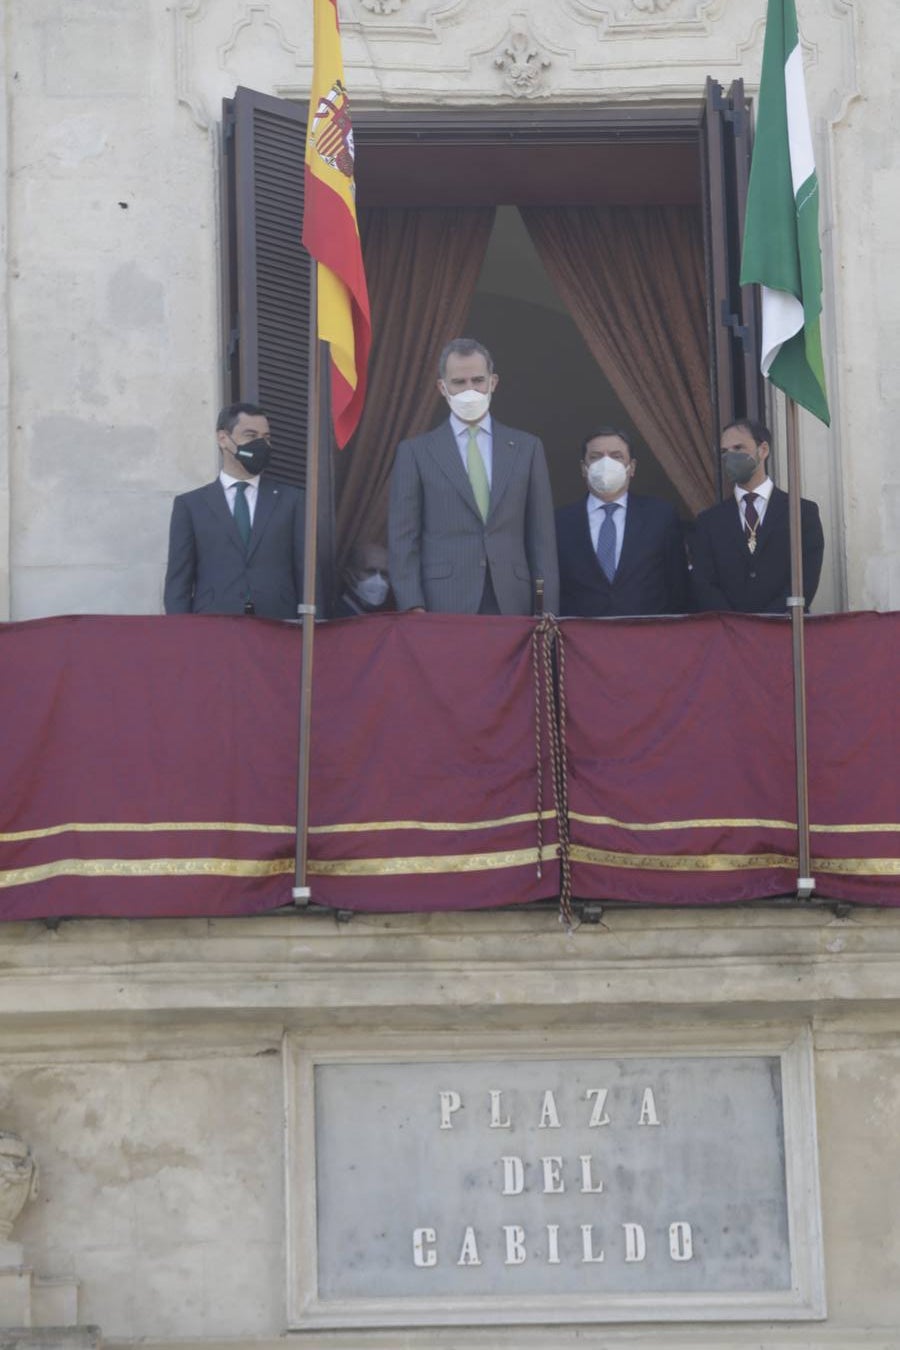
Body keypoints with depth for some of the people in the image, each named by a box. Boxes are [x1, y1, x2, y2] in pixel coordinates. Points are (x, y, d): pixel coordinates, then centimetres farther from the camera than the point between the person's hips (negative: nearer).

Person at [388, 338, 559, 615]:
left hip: (511, 603, 2)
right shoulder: (415, 452, 6)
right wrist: (413, 609, -7)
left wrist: (547, 613, 3)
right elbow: (403, 540, 3)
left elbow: (541, 537, 10)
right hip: (443, 606, -2)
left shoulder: (526, 448, 11)